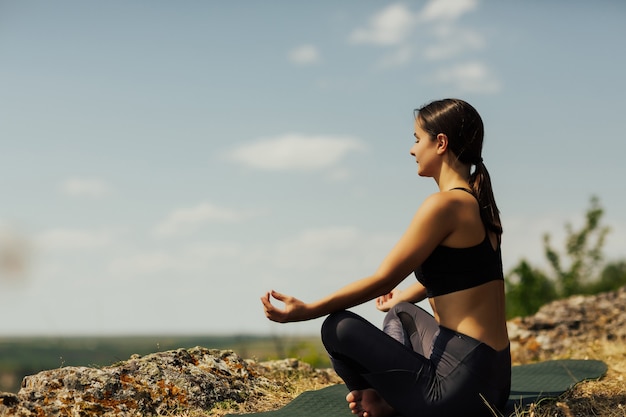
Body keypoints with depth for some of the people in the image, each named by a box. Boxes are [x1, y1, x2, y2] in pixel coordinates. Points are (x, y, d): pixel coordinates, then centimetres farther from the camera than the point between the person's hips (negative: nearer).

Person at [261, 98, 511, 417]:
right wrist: (399, 297, 42)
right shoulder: (478, 203, 11)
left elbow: (383, 279, -13)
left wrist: (307, 311, -7)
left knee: (339, 327, -1)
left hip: (463, 386, -9)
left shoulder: (444, 204, -16)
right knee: (401, 314, 33)